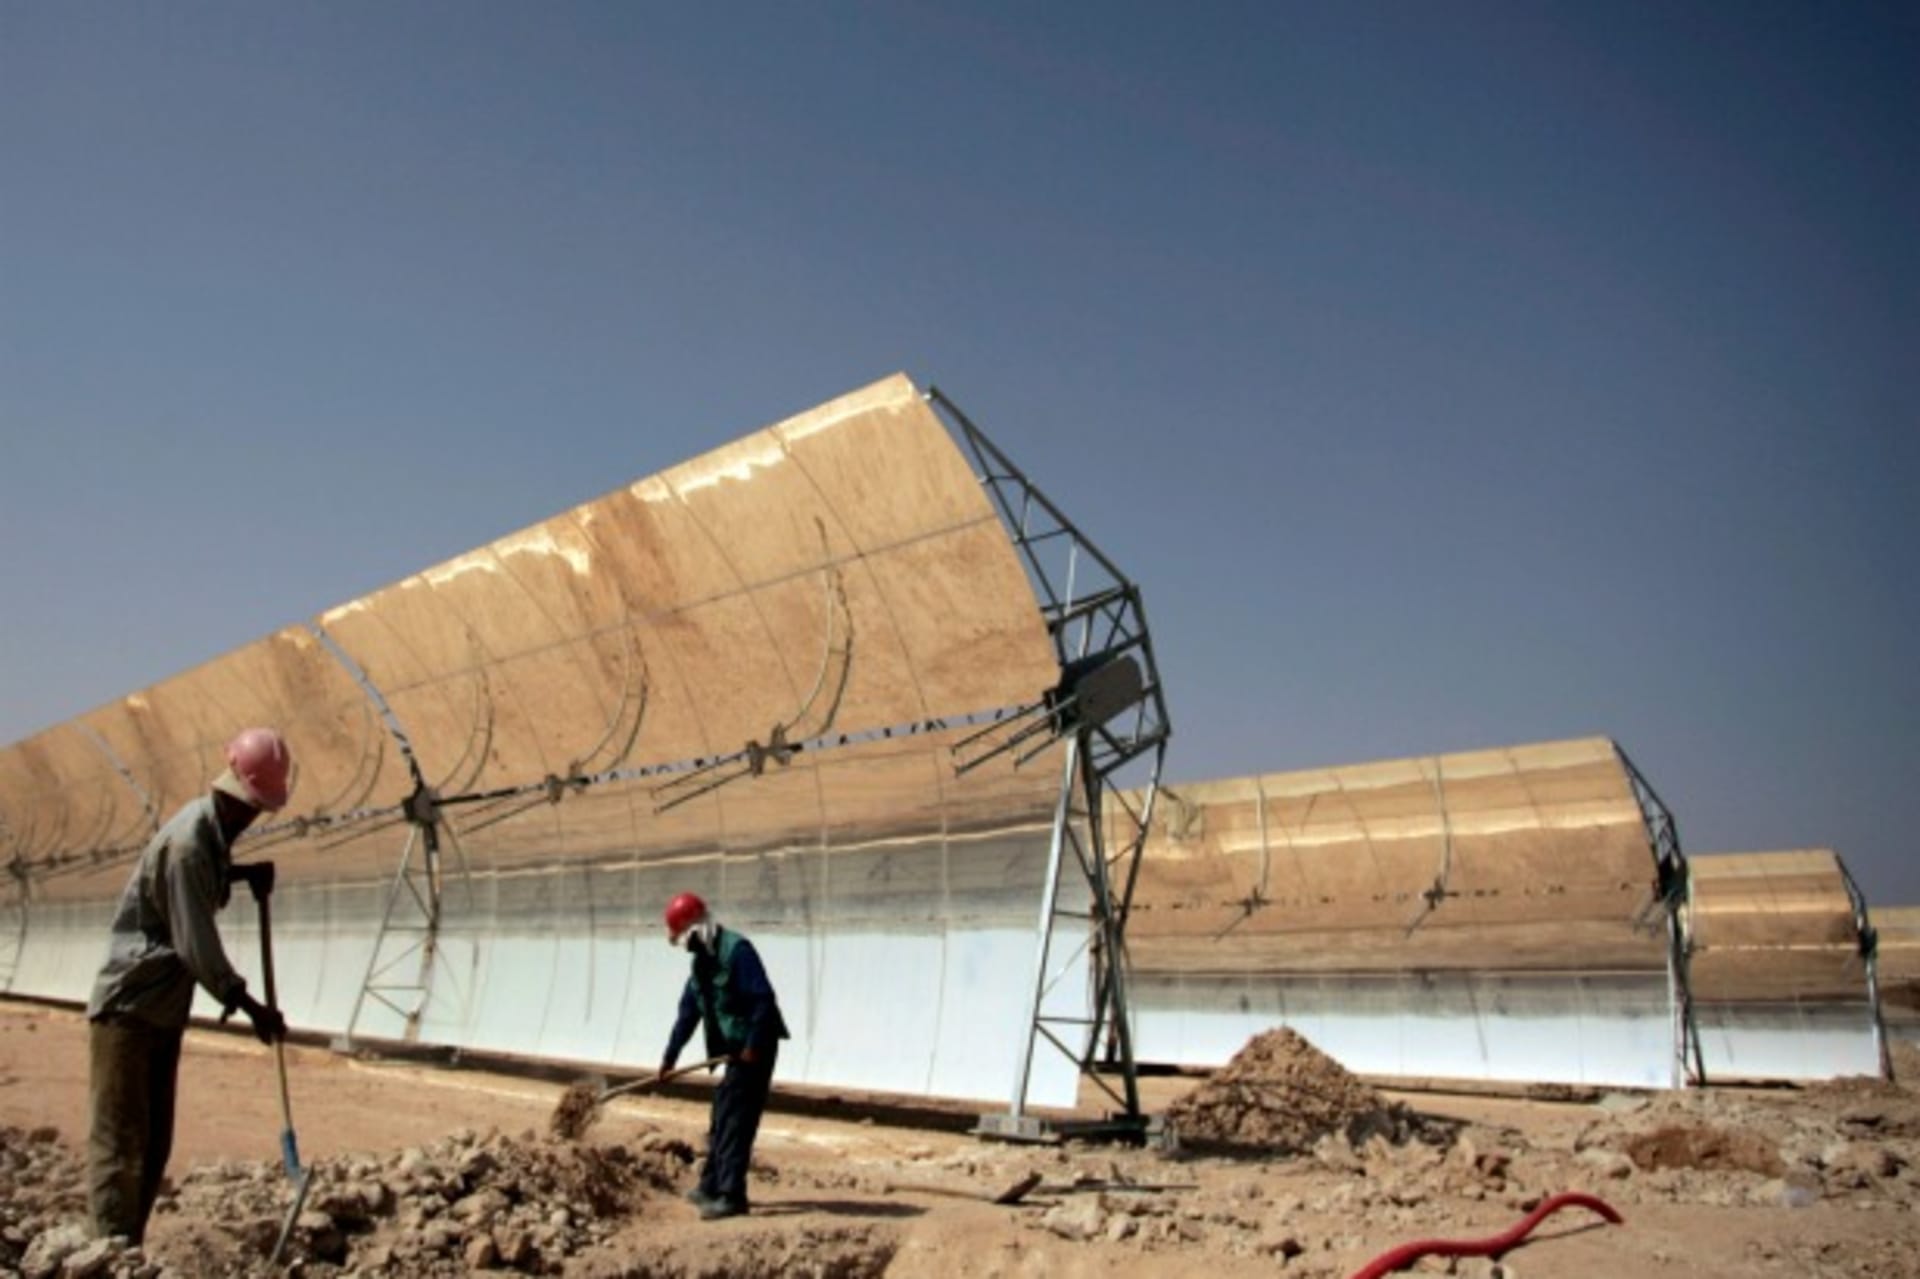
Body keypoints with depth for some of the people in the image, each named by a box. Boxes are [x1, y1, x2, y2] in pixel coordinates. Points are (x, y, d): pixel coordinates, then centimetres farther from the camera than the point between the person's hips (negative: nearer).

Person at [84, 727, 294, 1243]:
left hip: (162, 1007, 9)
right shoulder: (188, 842, -24)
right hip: (128, 1007, -9)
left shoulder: (212, 828, 3)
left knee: (154, 1142, 13)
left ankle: (127, 1250, 21)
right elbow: (195, 945, -23)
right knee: (119, 1139, -6)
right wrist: (249, 1006, -17)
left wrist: (241, 873, 2)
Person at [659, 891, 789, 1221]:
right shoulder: (702, 961, 11)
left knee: (735, 1120, -8)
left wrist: (753, 1046, -24)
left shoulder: (736, 949, -19)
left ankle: (731, 1196, -4)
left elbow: (763, 999, -24)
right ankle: (711, 1186, 29)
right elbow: (688, 1011, 16)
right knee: (722, 1119, 17)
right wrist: (670, 1057, 16)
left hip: (753, 1048, -10)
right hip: (735, 1048, 10)